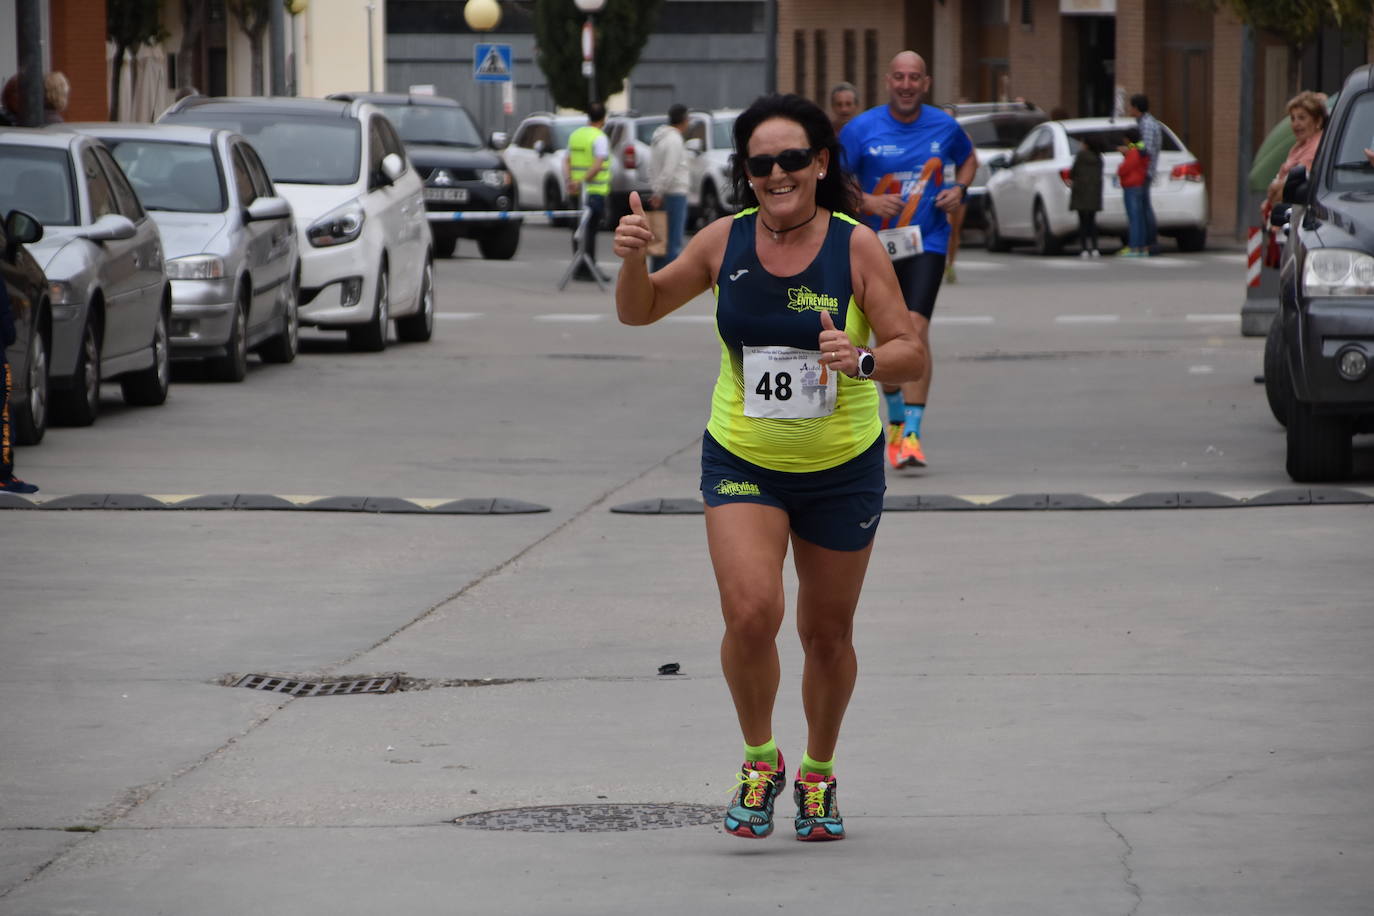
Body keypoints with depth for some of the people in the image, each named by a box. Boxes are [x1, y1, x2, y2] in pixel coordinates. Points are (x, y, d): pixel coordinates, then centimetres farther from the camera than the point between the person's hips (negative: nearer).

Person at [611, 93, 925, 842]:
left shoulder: (856, 248, -11)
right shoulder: (725, 241, -5)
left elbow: (912, 356, -10)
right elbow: (639, 312, 7)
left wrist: (861, 359, -31)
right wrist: (632, 260, -13)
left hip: (842, 468, 0)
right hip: (742, 462, 0)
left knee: (827, 633, 11)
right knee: (751, 613, -19)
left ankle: (818, 774, 35)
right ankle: (760, 762, 5)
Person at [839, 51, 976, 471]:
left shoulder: (944, 127, 0)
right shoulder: (861, 129, -6)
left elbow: (968, 159, 21)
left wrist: (959, 189, 1)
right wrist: (867, 202, -18)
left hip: (927, 243, -1)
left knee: (916, 328, -18)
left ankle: (912, 434, -20)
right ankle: (896, 418, 37)